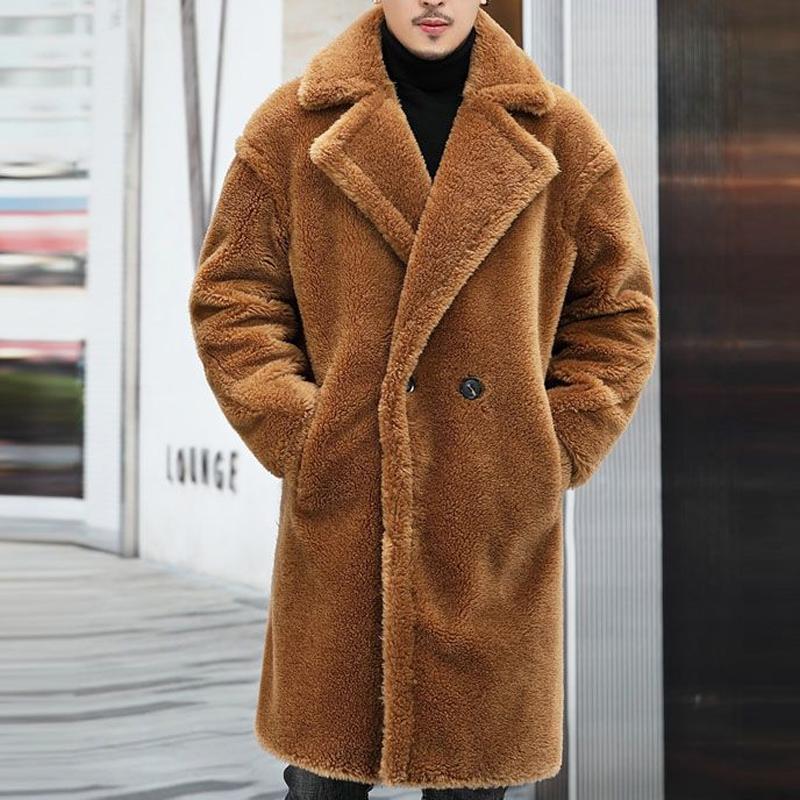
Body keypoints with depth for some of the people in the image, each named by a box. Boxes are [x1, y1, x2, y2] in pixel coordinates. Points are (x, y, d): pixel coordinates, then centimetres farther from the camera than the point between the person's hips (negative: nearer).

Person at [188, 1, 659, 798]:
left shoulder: (561, 135, 4)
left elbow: (618, 313, 9)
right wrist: (294, 435, -7)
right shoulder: (293, 127, 2)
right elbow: (229, 297, 4)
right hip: (341, 512, 0)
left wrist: (561, 447, -1)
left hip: (495, 528, 1)